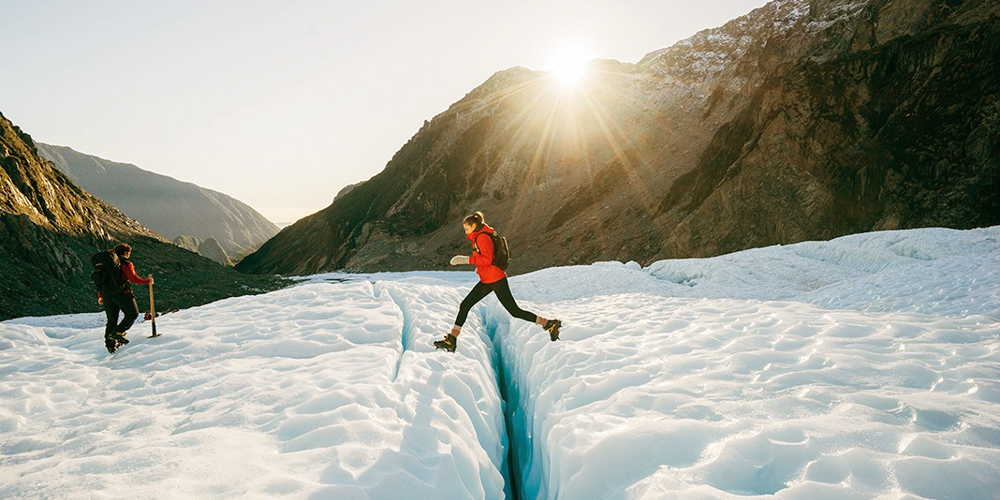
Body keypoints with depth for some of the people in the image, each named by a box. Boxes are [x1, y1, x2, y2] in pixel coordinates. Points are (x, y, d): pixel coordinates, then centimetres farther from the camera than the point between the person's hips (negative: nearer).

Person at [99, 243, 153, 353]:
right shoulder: (126, 264, -3)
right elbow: (133, 278, -15)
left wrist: (100, 296, 24)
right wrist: (147, 281, -4)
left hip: (107, 295, 7)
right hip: (122, 294, -7)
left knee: (111, 321, 12)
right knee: (133, 313, 6)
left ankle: (110, 344, 10)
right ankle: (118, 332, -11)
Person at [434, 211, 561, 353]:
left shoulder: (482, 237, -15)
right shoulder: (478, 237, 15)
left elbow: (487, 259, -25)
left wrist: (467, 259, -24)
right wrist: (479, 266, 20)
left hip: (496, 280, -10)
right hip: (486, 281, 10)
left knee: (515, 311, -4)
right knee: (465, 305, 5)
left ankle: (550, 324, 6)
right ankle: (451, 340, 9)